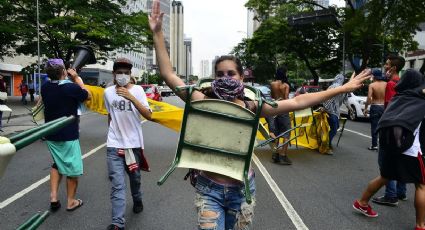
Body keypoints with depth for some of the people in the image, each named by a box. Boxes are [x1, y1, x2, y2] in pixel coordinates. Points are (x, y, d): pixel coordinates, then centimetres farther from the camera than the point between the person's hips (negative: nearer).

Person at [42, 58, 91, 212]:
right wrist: (77, 78, 2)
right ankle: (71, 201, 20)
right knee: (72, 168, 9)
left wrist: (72, 80, 8)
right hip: (68, 136, -6)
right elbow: (88, 96, -1)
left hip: (50, 135, 6)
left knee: (57, 164, 25)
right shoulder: (72, 88, -19)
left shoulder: (45, 87, -2)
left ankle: (53, 197, 18)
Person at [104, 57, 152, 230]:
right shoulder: (108, 92, 1)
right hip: (114, 145, 1)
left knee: (134, 176, 18)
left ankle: (137, 200, 46)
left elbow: (148, 115, -20)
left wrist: (130, 97, -30)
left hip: (134, 143, 0)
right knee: (117, 184, -6)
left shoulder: (137, 90, -8)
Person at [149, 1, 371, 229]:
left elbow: (297, 102, -3)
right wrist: (157, 33, -14)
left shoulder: (252, 106, -4)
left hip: (242, 189, 2)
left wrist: (343, 88, 0)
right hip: (209, 189, -2)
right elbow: (168, 75, -11)